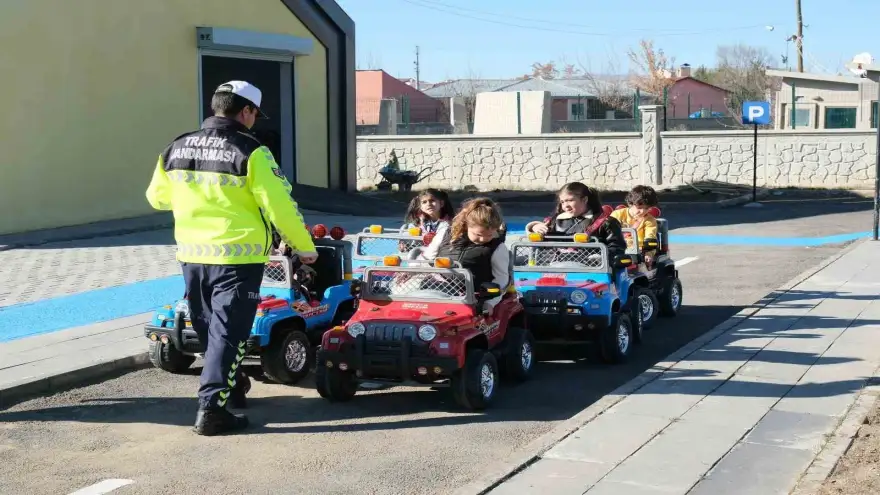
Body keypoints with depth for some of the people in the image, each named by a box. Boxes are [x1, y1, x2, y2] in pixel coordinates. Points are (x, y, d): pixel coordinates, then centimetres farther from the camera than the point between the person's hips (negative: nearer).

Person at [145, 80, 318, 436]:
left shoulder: (176, 149, 5)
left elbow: (157, 198, 18)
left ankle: (228, 387, 39)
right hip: (237, 257, -6)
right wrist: (305, 246, -1)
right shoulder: (250, 152, -13)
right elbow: (280, 205, -14)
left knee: (208, 329, 21)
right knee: (228, 333, -1)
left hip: (192, 256, 6)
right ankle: (212, 409, -5)